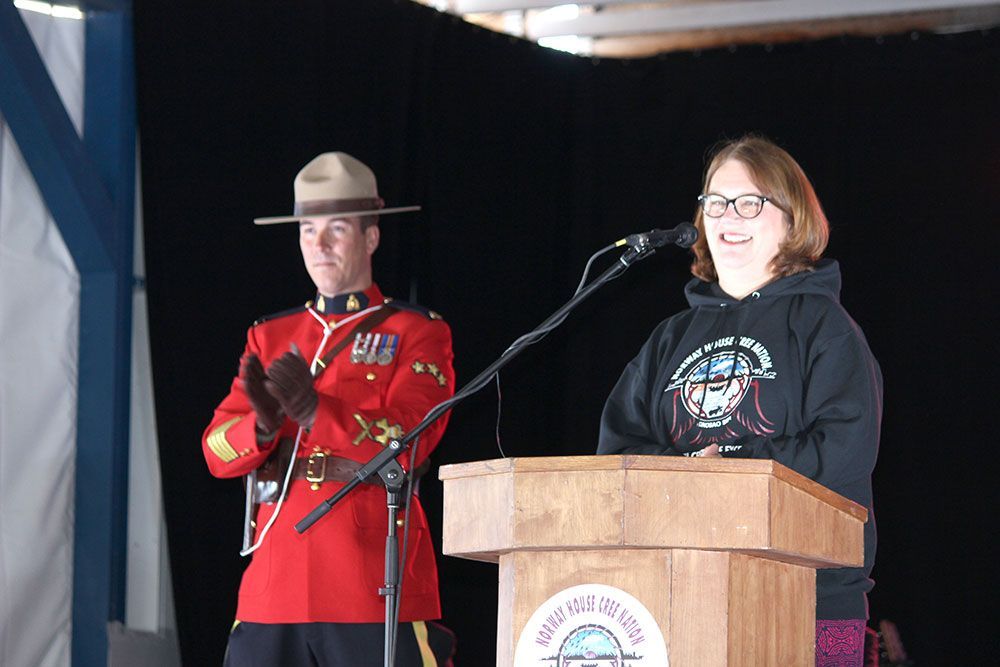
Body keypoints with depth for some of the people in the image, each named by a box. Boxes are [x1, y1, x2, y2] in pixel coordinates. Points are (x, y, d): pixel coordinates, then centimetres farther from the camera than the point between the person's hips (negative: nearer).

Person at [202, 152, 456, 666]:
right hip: (276, 581, 4)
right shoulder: (270, 336, 18)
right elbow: (218, 453, 9)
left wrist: (313, 410, -23)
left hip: (375, 582, -3)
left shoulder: (417, 332, 7)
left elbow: (406, 444, -8)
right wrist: (265, 423, -14)